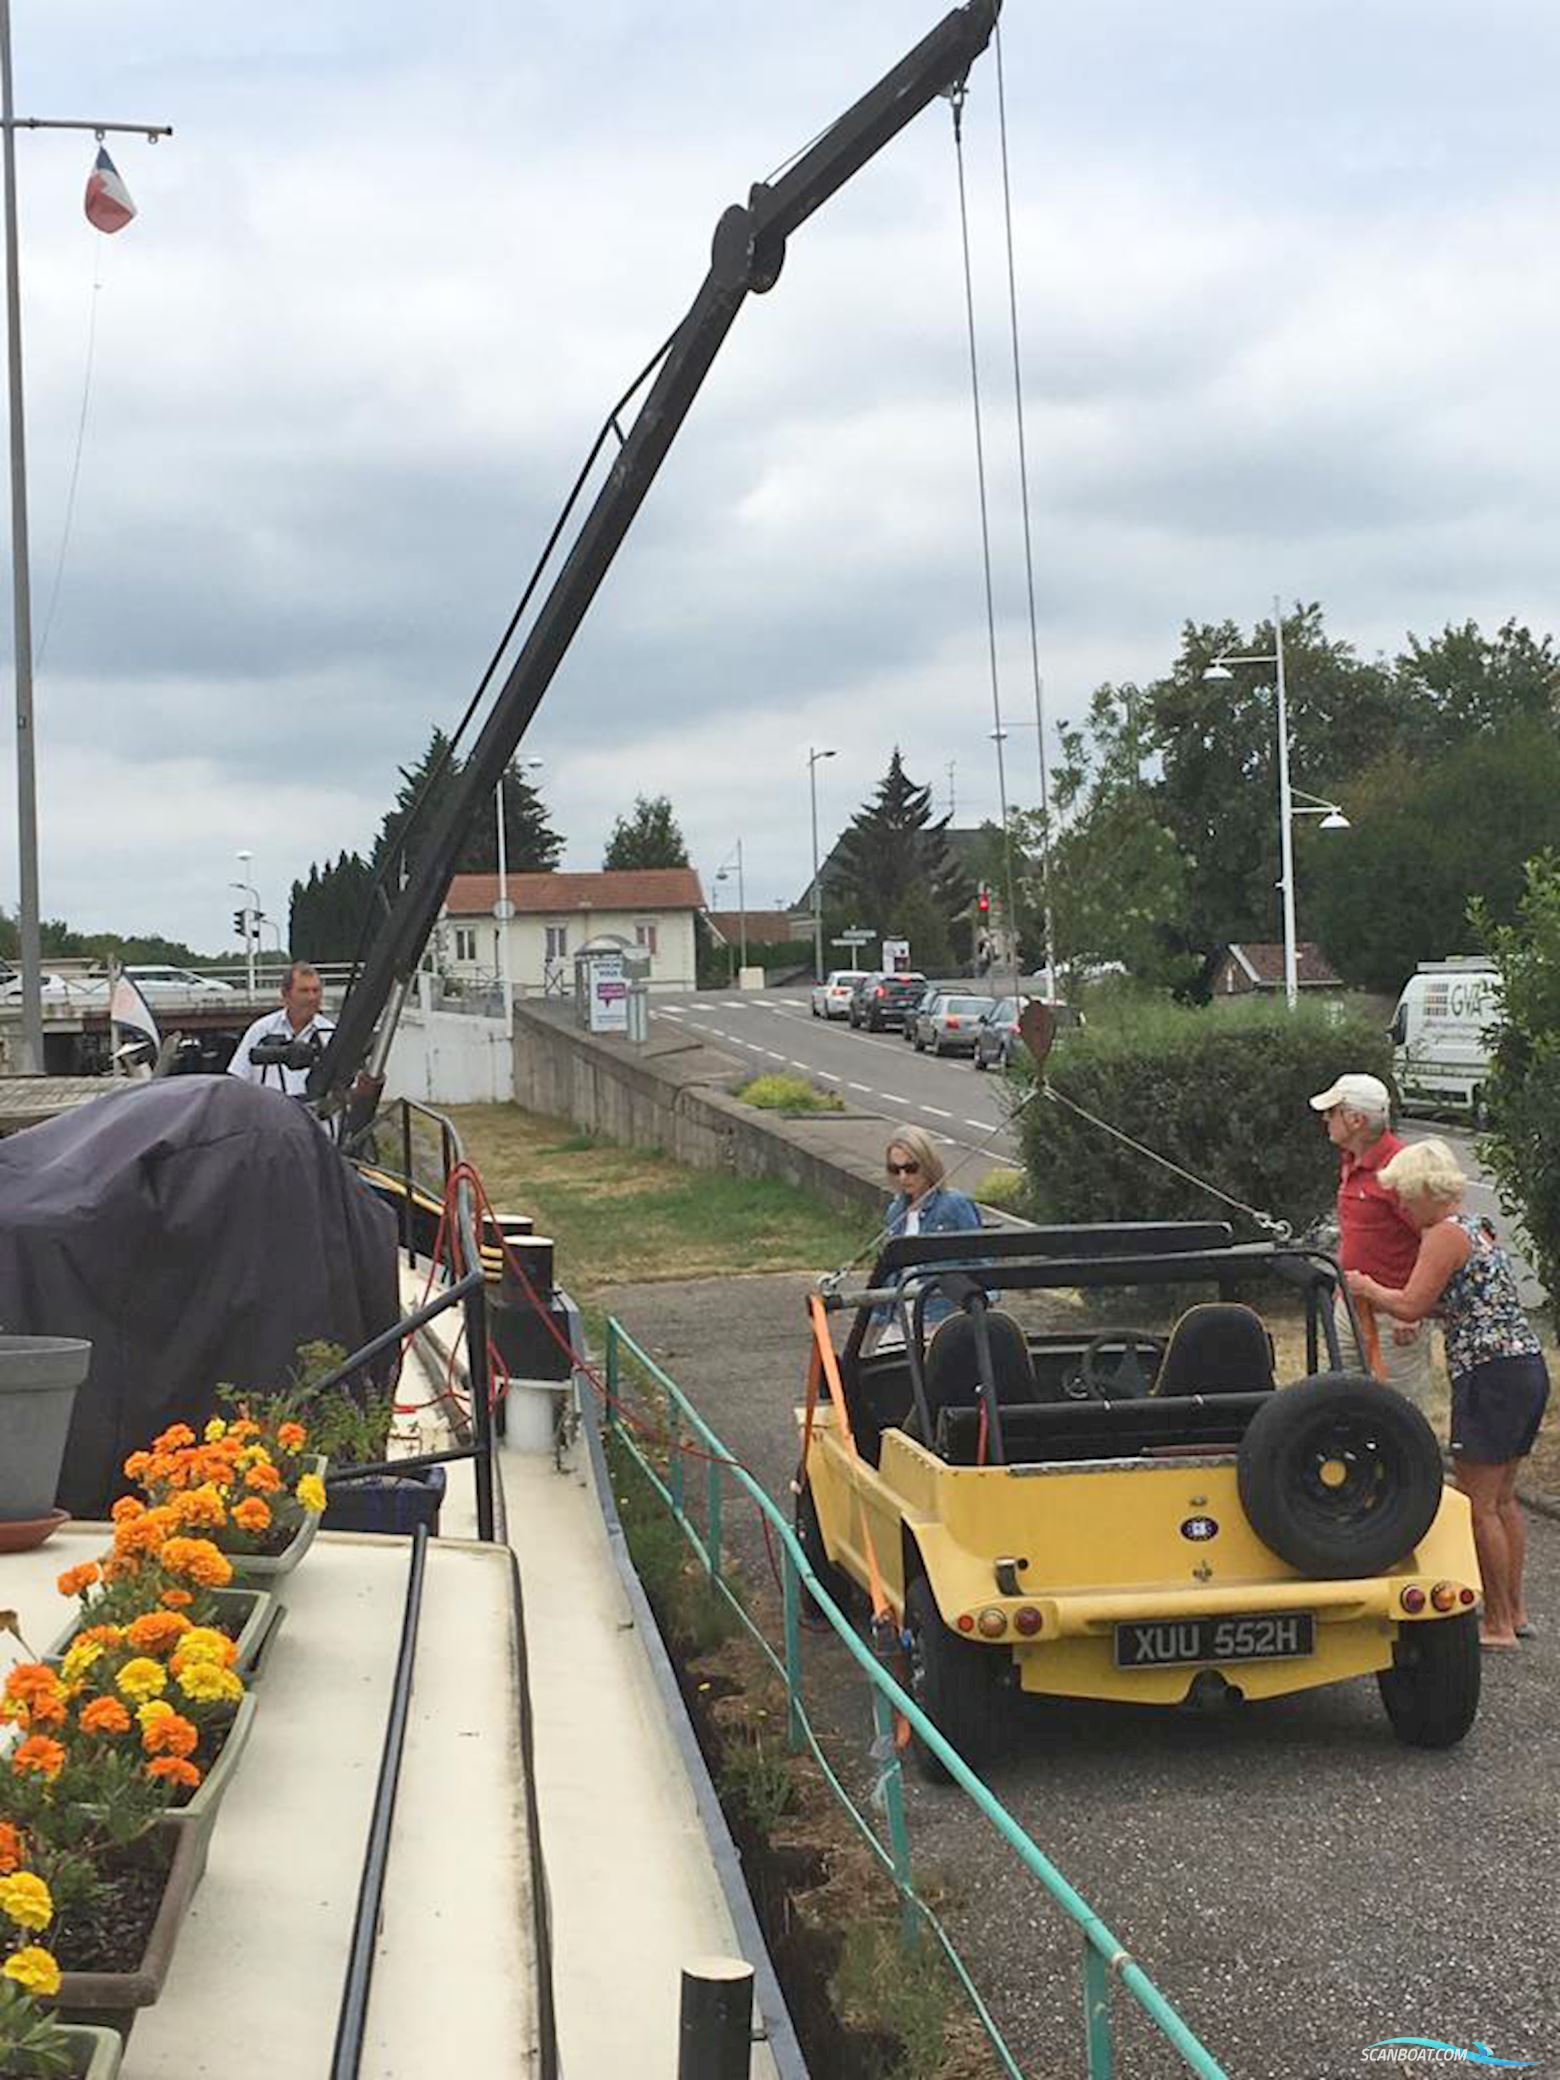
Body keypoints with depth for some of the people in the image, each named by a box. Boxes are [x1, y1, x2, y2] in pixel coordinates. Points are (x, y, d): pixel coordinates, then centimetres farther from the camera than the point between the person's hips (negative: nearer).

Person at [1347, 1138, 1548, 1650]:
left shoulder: (1444, 1235, -10)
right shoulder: (1477, 1229, 18)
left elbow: (1410, 1306, -17)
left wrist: (1367, 1288, 1)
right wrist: (1379, 1294, 15)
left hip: (1490, 1375, -10)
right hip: (1528, 1370, 10)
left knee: (1479, 1505, -3)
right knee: (1503, 1499, 17)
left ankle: (1498, 1624, 1)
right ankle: (1515, 1612, 23)